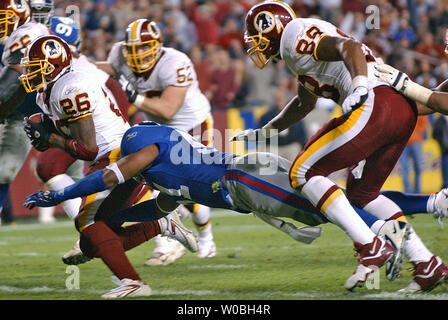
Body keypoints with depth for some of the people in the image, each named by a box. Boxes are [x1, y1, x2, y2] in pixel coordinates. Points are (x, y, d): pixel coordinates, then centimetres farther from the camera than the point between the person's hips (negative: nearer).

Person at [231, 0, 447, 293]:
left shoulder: (294, 37, -1)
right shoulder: (302, 48, 29)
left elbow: (349, 47, -19)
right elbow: (305, 103, 46)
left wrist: (359, 87, -36)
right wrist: (264, 132, 55)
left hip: (375, 104, -10)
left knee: (304, 173, -4)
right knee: (361, 193, 20)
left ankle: (370, 246, -11)